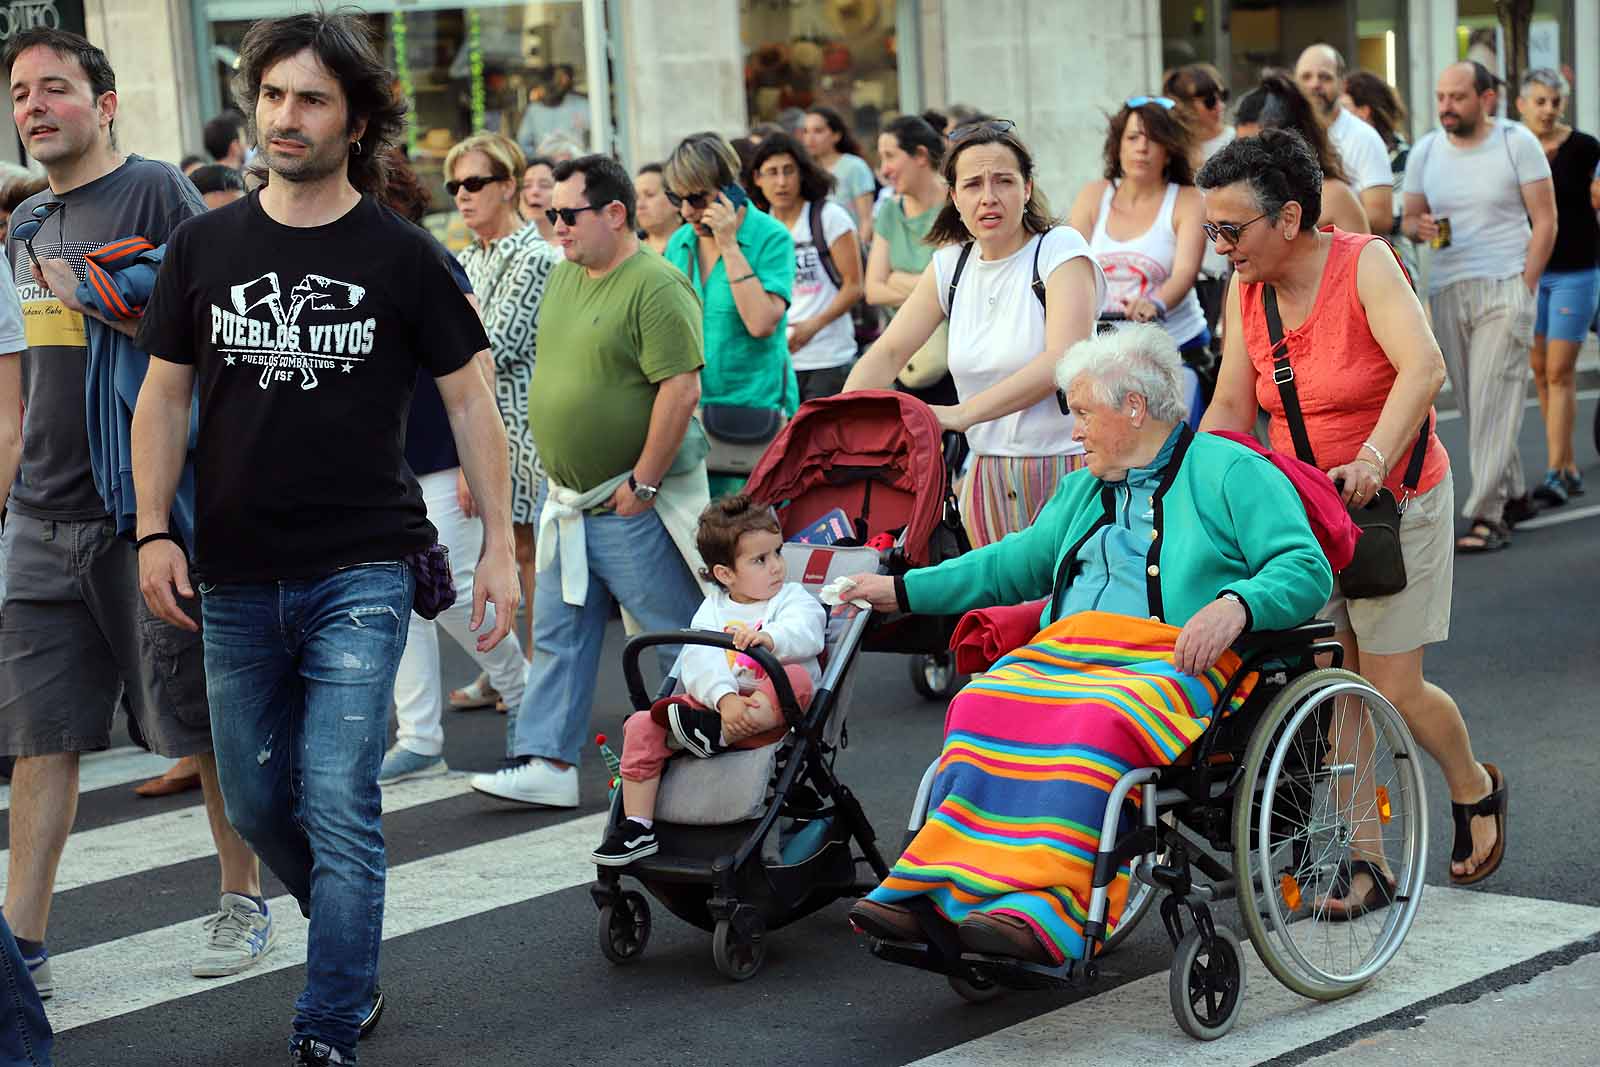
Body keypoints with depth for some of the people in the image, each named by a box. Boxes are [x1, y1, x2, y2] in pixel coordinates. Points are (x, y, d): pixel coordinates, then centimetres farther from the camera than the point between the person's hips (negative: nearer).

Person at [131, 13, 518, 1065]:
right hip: (237, 582, 4)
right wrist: (154, 532, 0)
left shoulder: (403, 256, -2)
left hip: (361, 575, -4)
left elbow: (470, 398, 3)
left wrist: (500, 545, -2)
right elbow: (164, 395, 10)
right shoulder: (204, 246, 5)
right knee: (258, 805, 13)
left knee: (339, 810, -9)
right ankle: (355, 955, 37)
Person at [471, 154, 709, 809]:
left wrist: (642, 483, -20)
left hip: (633, 507, -9)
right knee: (559, 633, 10)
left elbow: (682, 388, -22)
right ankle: (548, 762, 15)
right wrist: (558, 471, 17)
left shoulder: (656, 285, -16)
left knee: (679, 635, 3)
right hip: (568, 498, 9)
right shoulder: (564, 274, 11)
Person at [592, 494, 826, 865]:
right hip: (713, 703, 3)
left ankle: (714, 734, -37)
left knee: (797, 678, -33)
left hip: (770, 715, -3)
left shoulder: (794, 598, 7)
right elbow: (699, 661, -6)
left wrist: (766, 638, -39)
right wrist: (725, 700, -26)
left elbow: (805, 634, -17)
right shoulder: (713, 609, 12)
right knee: (642, 726, -14)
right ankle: (637, 829, -9)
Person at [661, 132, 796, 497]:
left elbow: (761, 323, -21)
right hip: (690, 409, 5)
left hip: (756, 408, -5)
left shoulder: (771, 238, -8)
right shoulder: (679, 243, 9)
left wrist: (729, 246, -17)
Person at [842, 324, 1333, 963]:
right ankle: (941, 891, -40)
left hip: (1174, 661, -6)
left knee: (1095, 724, -39)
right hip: (1067, 653, 6)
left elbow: (1306, 571, -4)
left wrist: (1235, 605, -23)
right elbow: (1015, 565, 37)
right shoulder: (1084, 489, 31)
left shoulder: (1232, 472, 7)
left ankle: (1046, 909, -47)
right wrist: (904, 591, 32)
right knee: (980, 708, -27)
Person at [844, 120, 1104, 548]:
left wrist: (961, 413, -26)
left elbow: (1064, 361, -20)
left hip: (1067, 468, -4)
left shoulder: (1060, 248, -7)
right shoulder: (951, 264, 9)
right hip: (989, 476, 5)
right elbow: (887, 354, 8)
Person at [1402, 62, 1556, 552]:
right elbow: (1409, 218, 14)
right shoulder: (1425, 151, 9)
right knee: (1472, 404, 7)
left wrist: (1524, 286, -9)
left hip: (1504, 288, -4)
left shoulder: (1517, 142, -3)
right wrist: (1418, 226, -11)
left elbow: (1545, 220, -2)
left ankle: (1488, 516, -12)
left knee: (1494, 402, -11)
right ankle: (1513, 495, 23)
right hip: (1446, 291, 5)